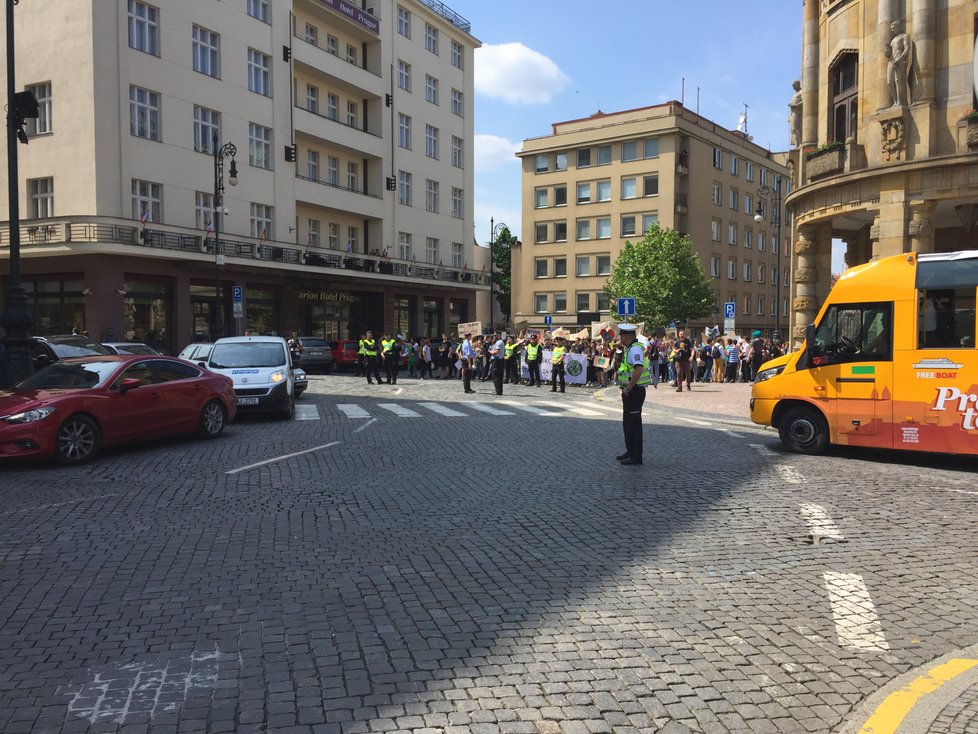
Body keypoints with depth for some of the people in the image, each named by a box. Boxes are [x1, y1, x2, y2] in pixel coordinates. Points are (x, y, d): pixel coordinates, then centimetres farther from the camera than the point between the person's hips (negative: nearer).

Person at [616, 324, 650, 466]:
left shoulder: (635, 349, -19)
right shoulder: (631, 348, 15)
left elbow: (639, 370, -31)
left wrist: (628, 388, -25)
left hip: (634, 391, -11)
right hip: (630, 392, 11)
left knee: (634, 424, -5)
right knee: (627, 422, 19)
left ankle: (636, 457, 1)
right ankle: (630, 451, 31)